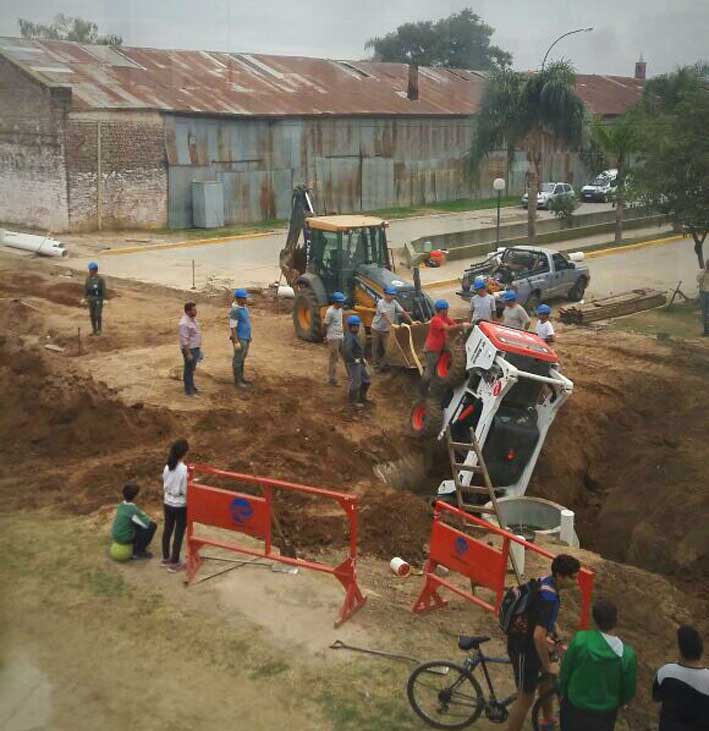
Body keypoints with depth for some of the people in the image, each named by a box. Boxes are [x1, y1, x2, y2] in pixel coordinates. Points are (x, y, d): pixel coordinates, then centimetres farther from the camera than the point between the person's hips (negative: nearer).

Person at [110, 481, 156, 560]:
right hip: (124, 538, -8)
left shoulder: (121, 505, -1)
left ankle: (137, 548, 24)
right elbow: (146, 524, -16)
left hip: (115, 536, 8)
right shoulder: (133, 510, -25)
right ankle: (138, 552, 4)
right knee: (152, 526, -7)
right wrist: (149, 519, 3)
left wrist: (144, 515, 7)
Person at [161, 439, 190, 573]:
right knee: (179, 533, 7)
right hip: (180, 505, -6)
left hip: (167, 503, 7)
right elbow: (185, 491, -20)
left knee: (167, 529, 19)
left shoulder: (167, 467, -5)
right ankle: (174, 563, 15)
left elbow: (164, 486, 6)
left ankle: (166, 558, 34)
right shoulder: (184, 469, -25)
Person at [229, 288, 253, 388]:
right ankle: (237, 382, 13)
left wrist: (249, 335, 20)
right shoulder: (235, 310, -25)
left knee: (242, 358, 19)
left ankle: (241, 378, 32)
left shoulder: (243, 306, 4)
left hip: (245, 337, 9)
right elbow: (233, 327, -23)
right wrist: (236, 342, -23)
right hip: (240, 339, -9)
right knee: (238, 360, 2)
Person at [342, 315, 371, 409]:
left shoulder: (354, 335, 9)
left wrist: (363, 358, 15)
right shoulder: (349, 337, -24)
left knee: (366, 379, 20)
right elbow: (346, 351, -37)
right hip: (353, 364, -10)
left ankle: (362, 398, 36)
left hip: (359, 362, 10)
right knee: (355, 382, 0)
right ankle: (353, 402, 15)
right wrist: (354, 359, -25)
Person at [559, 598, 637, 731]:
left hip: (574, 709, 0)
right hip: (605, 715, 1)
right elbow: (628, 691, -6)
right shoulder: (627, 654, -21)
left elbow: (565, 671, -10)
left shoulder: (580, 639, -23)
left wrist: (562, 693, 10)